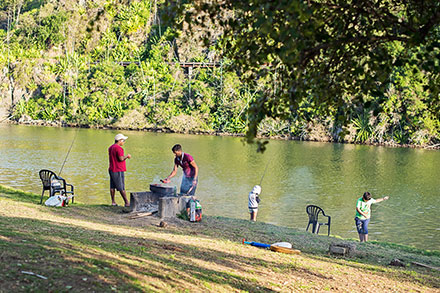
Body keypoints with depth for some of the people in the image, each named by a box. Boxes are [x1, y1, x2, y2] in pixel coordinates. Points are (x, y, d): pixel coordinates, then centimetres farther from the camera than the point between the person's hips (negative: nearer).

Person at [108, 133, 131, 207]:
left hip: (112, 170, 9)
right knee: (121, 188, -5)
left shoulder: (111, 147, 14)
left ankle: (113, 202, 12)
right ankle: (126, 203, -1)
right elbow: (121, 159, -22)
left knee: (112, 186, 9)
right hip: (118, 171, -9)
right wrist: (127, 156, -7)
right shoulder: (118, 148, -17)